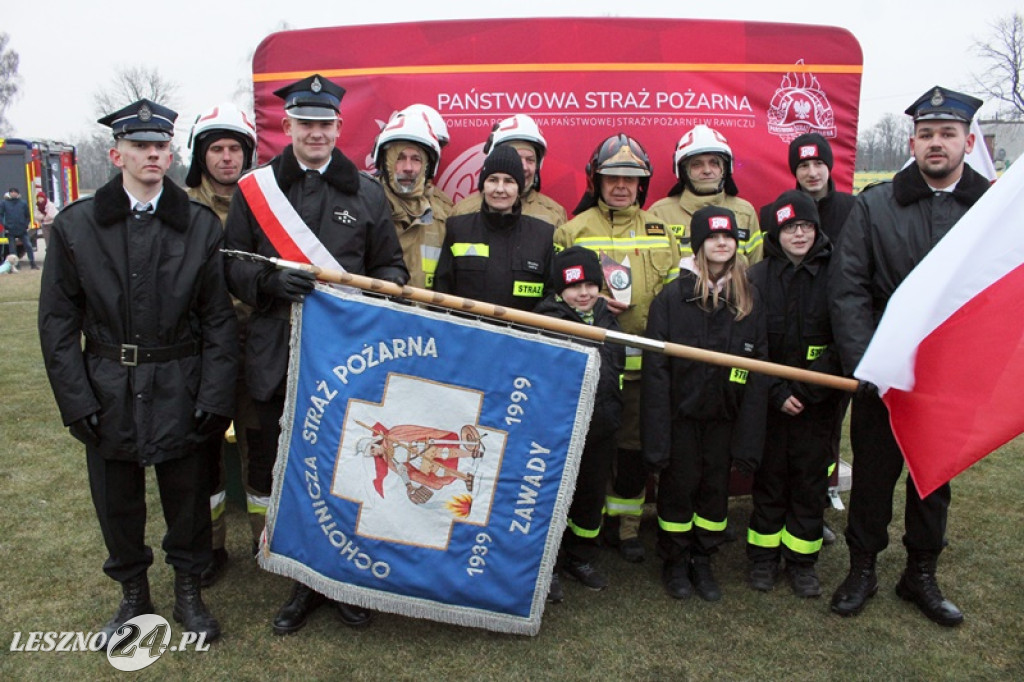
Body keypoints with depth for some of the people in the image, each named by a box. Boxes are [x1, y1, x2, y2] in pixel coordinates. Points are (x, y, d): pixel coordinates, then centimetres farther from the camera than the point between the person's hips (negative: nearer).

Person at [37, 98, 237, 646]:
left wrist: (214, 397, -8)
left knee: (186, 494, 11)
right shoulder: (76, 225, 1)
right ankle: (133, 594, 37)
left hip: (178, 389, -1)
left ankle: (188, 591, 34)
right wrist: (77, 400, -5)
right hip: (108, 390, 1)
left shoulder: (201, 226, -2)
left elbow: (219, 319, -3)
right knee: (116, 500, 14)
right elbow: (58, 321, 1)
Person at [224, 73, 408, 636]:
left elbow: (389, 266, 11)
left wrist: (384, 286, -12)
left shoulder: (366, 193, 10)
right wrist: (272, 282, -13)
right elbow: (232, 266, 7)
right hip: (279, 359, 1)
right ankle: (306, 581, 27)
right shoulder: (255, 188, 9)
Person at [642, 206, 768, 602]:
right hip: (681, 415, -3)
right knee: (678, 488, 9)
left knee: (715, 489, 12)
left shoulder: (749, 301, 1)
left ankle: (702, 561, 32)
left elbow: (758, 373, 1)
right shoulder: (672, 297, -9)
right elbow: (655, 369, -11)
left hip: (724, 417, 3)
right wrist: (656, 436, -15)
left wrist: (749, 437, -5)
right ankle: (675, 562, 29)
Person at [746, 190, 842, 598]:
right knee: (769, 477, 9)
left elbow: (843, 343, -5)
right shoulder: (757, 277, -1)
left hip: (817, 402, 0)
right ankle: (764, 556, 25)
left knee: (811, 480, 8)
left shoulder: (834, 275, -1)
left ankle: (802, 560, 25)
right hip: (769, 401, 0)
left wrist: (806, 388, -14)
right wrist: (777, 393, -12)